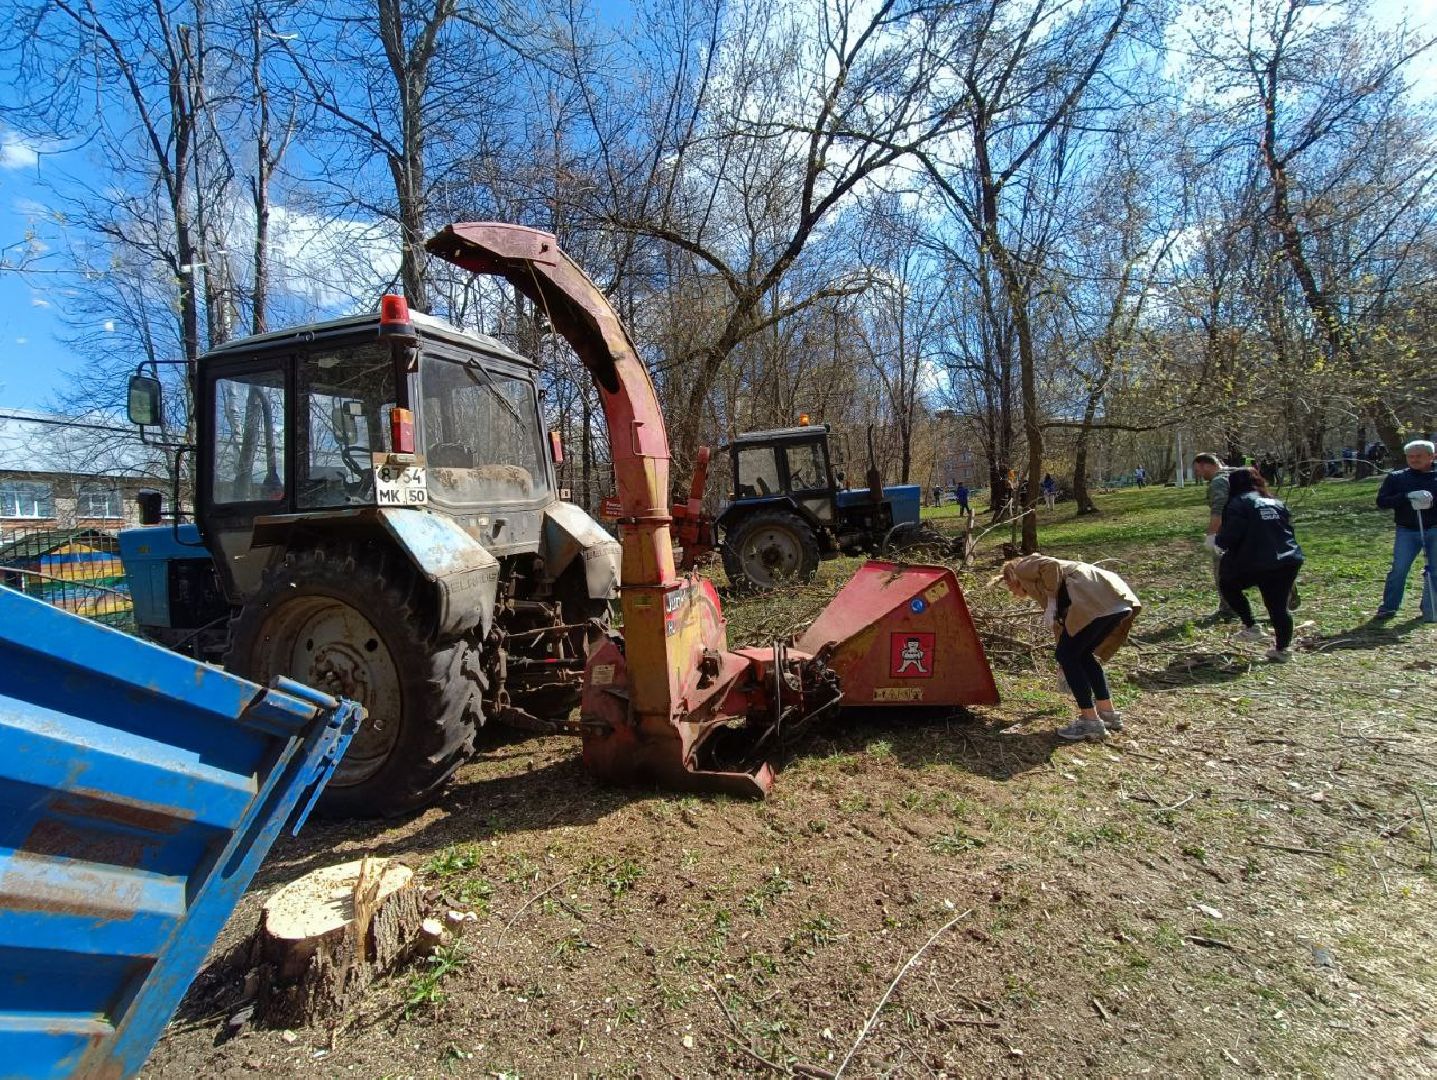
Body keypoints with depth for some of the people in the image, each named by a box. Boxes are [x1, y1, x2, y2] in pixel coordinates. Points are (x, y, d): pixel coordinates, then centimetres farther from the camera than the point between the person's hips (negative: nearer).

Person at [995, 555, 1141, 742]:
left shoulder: (1023, 568, 13)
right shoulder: (1038, 587, 34)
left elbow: (1052, 565, -8)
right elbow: (1061, 620, 41)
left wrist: (1052, 596, 0)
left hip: (1097, 600, -9)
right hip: (1118, 600, 9)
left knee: (1066, 655, 0)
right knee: (1082, 654, 21)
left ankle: (1090, 721, 2)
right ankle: (1108, 713, 27)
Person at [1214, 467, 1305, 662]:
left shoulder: (1238, 504, -3)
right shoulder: (1277, 503, 19)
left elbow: (1230, 536, -14)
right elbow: (1289, 530, 21)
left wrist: (1219, 541, 6)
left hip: (1260, 564, -6)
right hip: (1290, 560, 6)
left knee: (1227, 584, 16)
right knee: (1279, 606, 14)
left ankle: (1251, 627, 10)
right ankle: (1282, 649, 17)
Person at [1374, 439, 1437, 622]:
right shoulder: (1396, 477, 5)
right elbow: (1381, 501, -3)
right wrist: (1407, 497, -19)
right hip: (1407, 532, 0)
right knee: (1398, 570, -3)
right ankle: (1389, 607, 5)